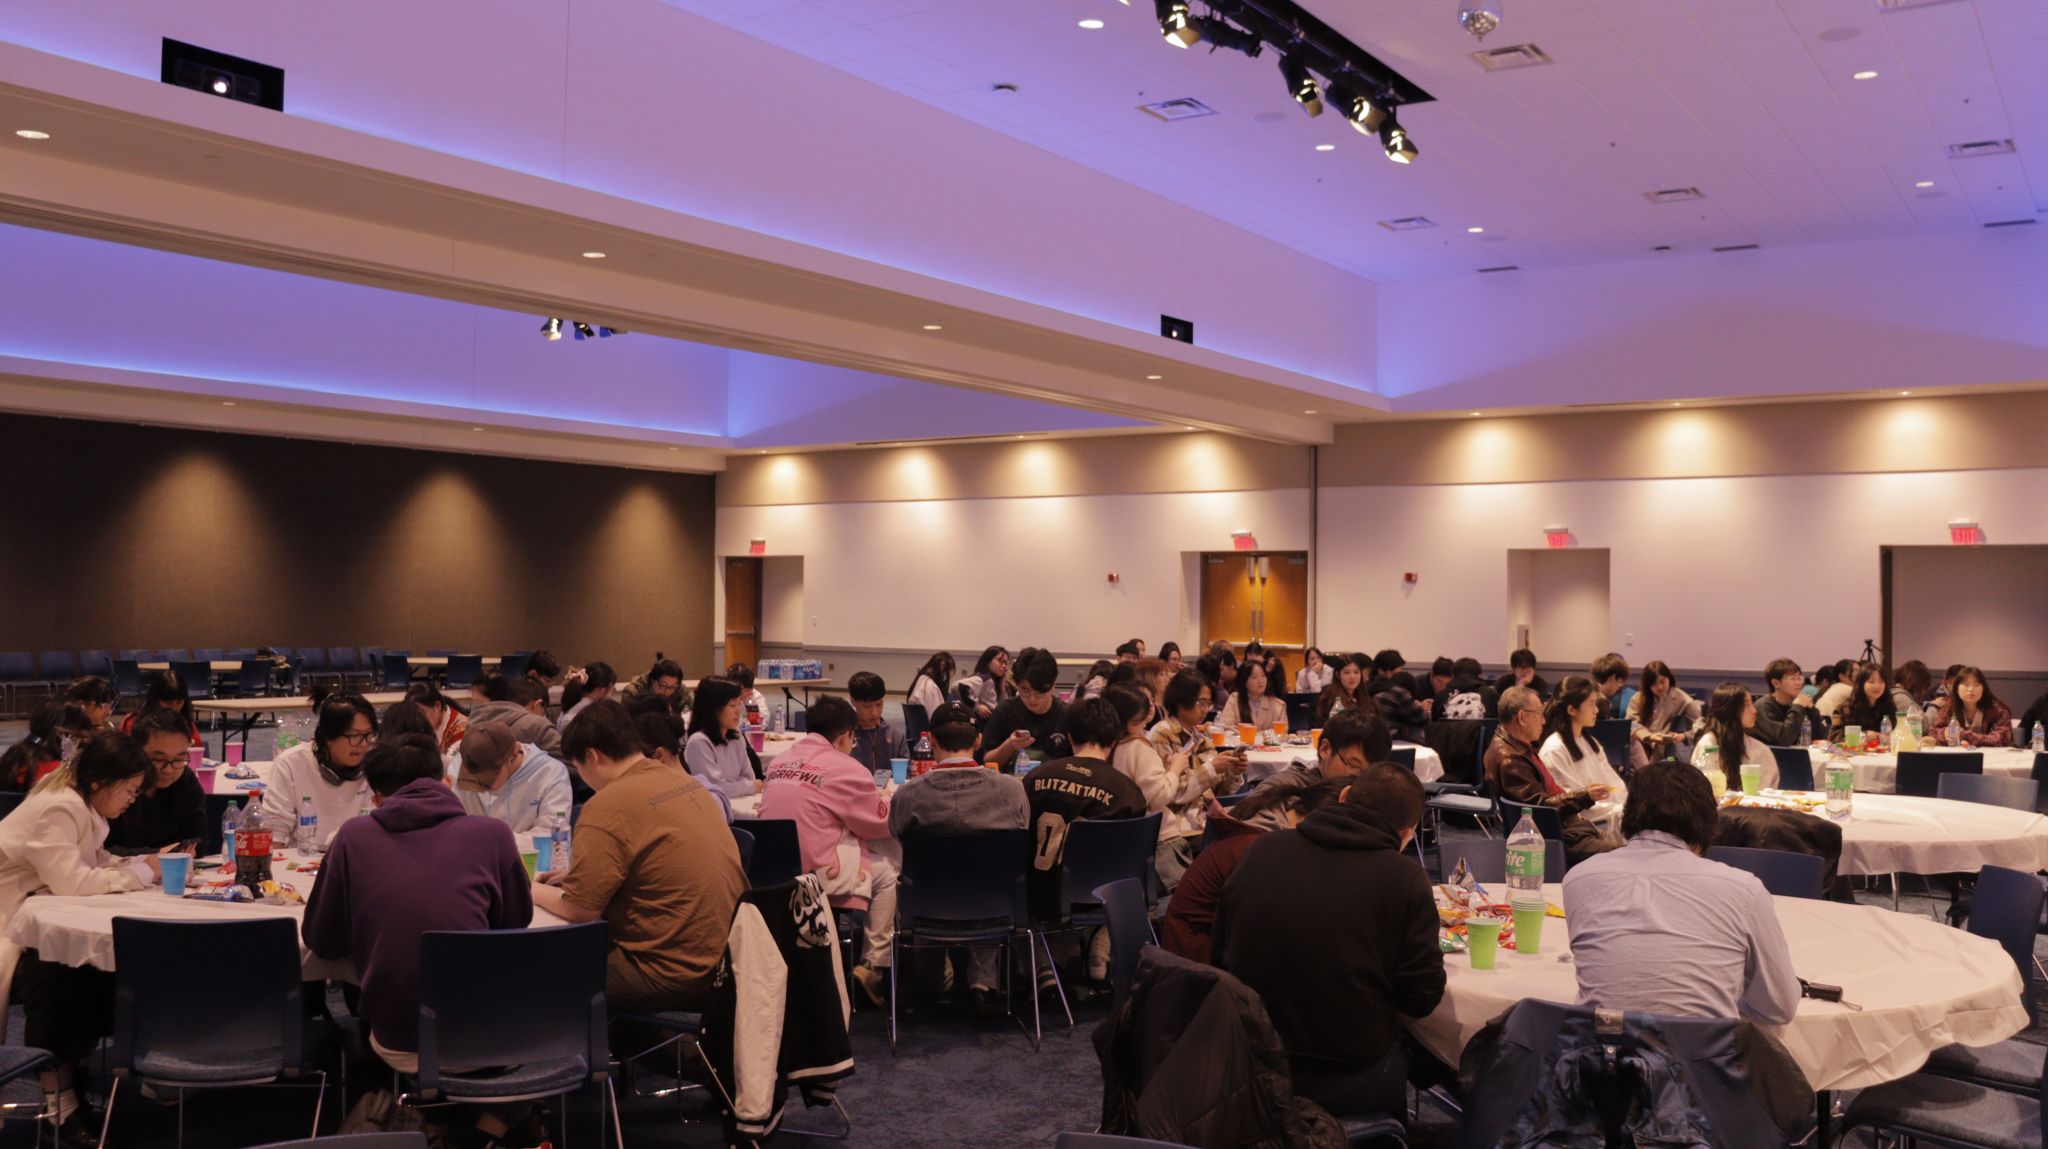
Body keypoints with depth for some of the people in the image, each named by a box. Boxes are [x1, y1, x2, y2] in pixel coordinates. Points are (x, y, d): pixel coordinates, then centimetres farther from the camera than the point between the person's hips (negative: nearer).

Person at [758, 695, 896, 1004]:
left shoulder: (778, 762, 11)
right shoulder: (846, 768, -8)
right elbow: (880, 823, 2)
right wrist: (883, 800, 25)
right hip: (816, 873, -7)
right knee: (886, 871, 14)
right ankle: (875, 964, 16)